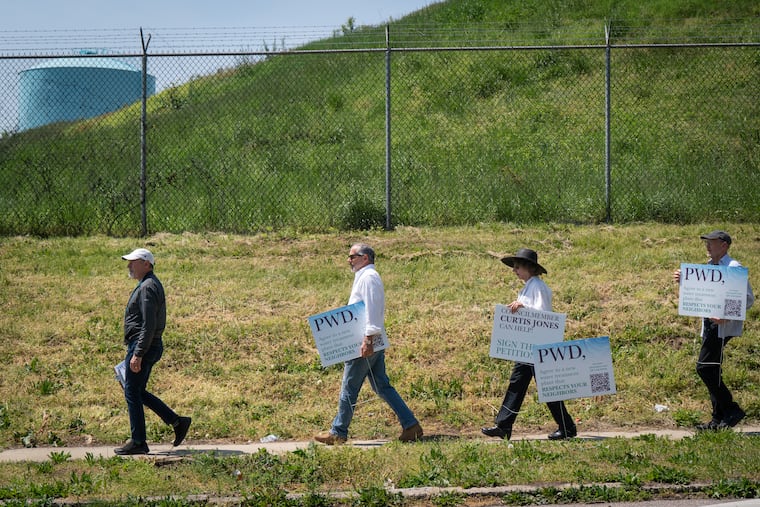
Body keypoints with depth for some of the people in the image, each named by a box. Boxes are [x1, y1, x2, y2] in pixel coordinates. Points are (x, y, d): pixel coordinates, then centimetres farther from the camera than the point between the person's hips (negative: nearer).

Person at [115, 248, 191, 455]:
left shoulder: (148, 287, -16)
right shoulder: (150, 285, 18)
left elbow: (149, 325, -23)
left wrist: (137, 355, -25)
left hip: (143, 346, -11)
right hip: (148, 347, 11)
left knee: (132, 392, -4)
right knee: (137, 392, 15)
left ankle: (138, 442, 0)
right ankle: (177, 422, 14)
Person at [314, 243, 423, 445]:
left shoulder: (368, 277, -11)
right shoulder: (364, 277, 21)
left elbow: (372, 310, -21)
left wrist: (368, 339, -26)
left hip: (365, 343, -10)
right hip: (373, 344, 10)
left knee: (349, 388, -1)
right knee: (382, 386, 8)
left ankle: (338, 433, 6)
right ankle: (411, 425, 4)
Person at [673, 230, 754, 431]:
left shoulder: (734, 268, -12)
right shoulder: (709, 267, 16)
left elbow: (748, 298, -16)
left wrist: (727, 314, -29)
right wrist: (684, 281, 10)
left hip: (724, 325, -10)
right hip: (710, 323, 10)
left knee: (704, 367, -14)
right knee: (712, 371, 10)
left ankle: (731, 410, -6)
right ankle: (719, 418, 16)